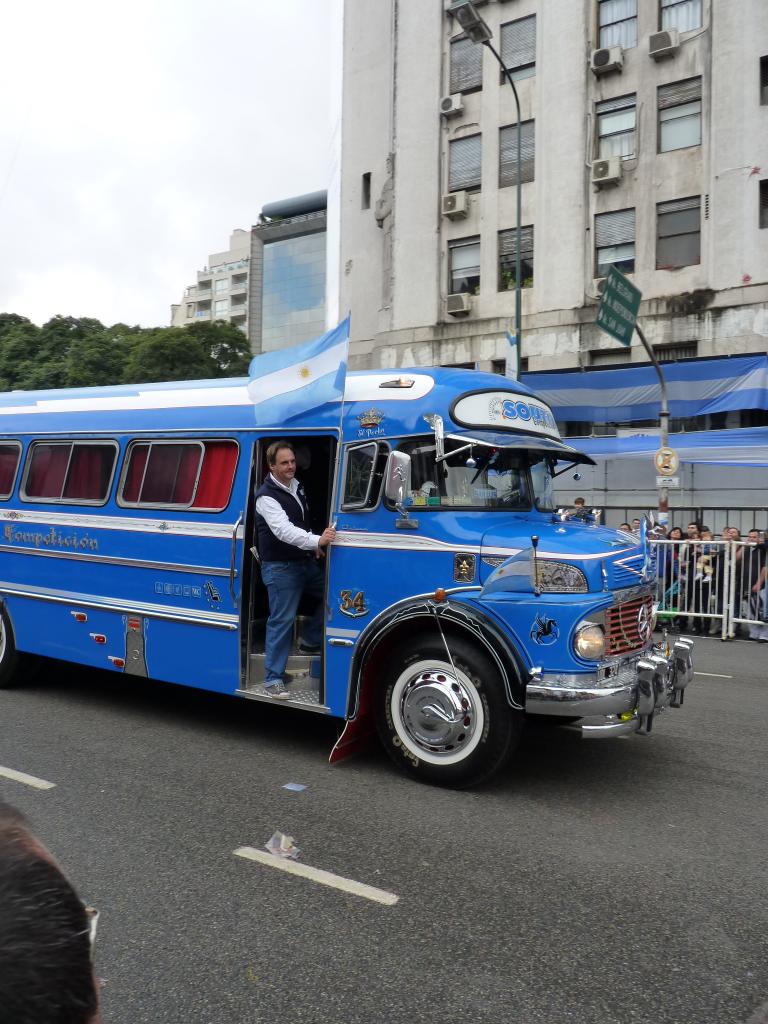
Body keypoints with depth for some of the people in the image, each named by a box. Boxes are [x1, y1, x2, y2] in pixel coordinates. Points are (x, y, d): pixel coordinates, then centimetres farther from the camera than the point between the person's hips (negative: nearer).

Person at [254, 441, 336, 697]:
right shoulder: (267, 496, -19)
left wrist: (314, 547, 11)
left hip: (306, 562, 8)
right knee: (282, 621, -5)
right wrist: (317, 541, -45)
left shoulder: (297, 486, 9)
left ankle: (309, 643, 24)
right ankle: (274, 678, 4)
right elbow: (284, 530, -34)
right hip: (280, 568, -8)